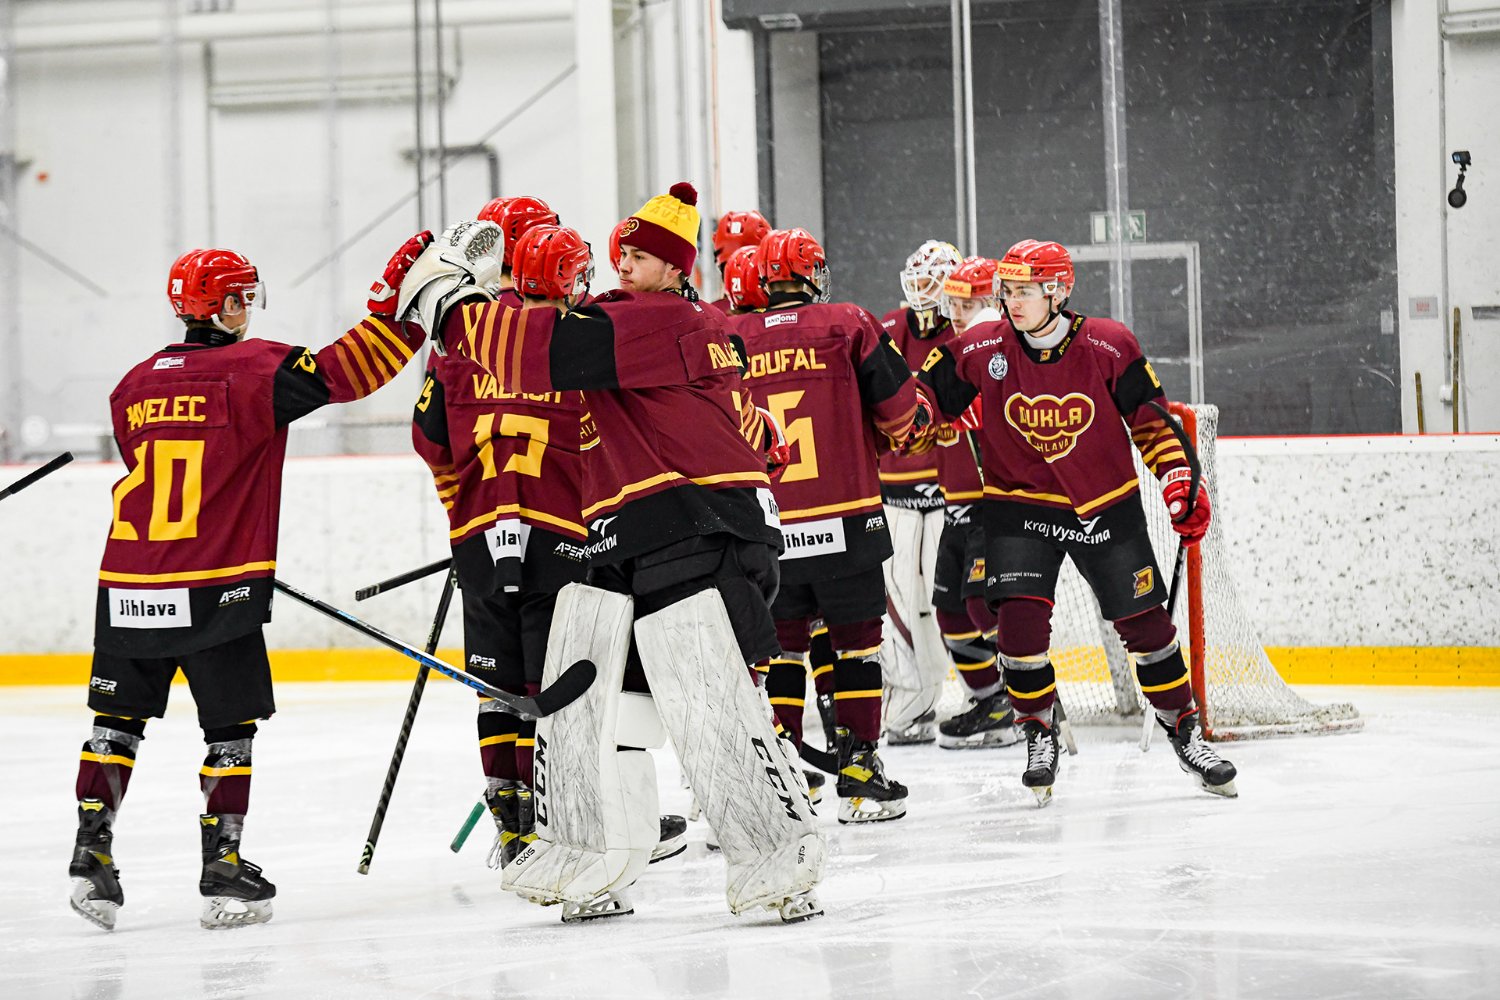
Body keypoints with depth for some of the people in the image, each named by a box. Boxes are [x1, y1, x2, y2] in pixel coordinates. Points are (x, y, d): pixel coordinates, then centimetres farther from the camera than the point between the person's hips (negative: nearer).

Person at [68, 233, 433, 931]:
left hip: (130, 585, 5)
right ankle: (222, 870, 7)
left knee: (119, 718, 15)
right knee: (231, 727, 6)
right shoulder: (253, 369, -8)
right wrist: (399, 294, -12)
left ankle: (92, 854, 11)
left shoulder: (134, 386, 11)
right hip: (215, 590, -5)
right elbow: (346, 372, -18)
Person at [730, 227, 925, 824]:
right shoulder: (848, 326, -3)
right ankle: (858, 772, 4)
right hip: (844, 519, -2)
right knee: (856, 640, 7)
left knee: (783, 643, 14)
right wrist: (884, 443, 21)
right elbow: (899, 409, -1)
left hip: (766, 527, 3)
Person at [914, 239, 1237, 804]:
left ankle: (1185, 733, 20)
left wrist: (1180, 482, -7)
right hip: (1020, 506, 0)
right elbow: (927, 398, 0)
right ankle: (1039, 735, 6)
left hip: (1107, 504, 0)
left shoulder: (1110, 347, -12)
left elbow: (1149, 416, -2)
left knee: (1145, 624, 3)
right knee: (1021, 619, -15)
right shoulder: (983, 350, -11)